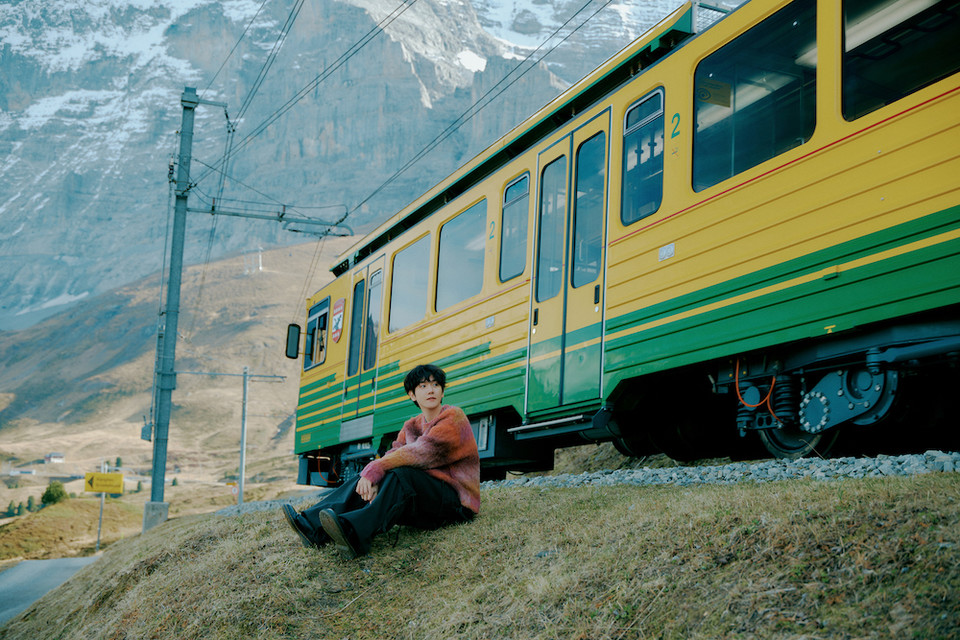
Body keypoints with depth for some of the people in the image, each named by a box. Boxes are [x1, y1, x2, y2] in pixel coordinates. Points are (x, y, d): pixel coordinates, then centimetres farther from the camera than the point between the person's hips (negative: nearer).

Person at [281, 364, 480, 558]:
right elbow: (393, 455, -2)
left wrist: (374, 469, -24)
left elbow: (421, 452, -21)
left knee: (401, 474, -32)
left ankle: (354, 532, -55)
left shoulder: (454, 417, -8)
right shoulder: (411, 426, 16)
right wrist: (372, 475, -24)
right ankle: (313, 526, -25)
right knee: (367, 477, -8)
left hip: (457, 501, -7)